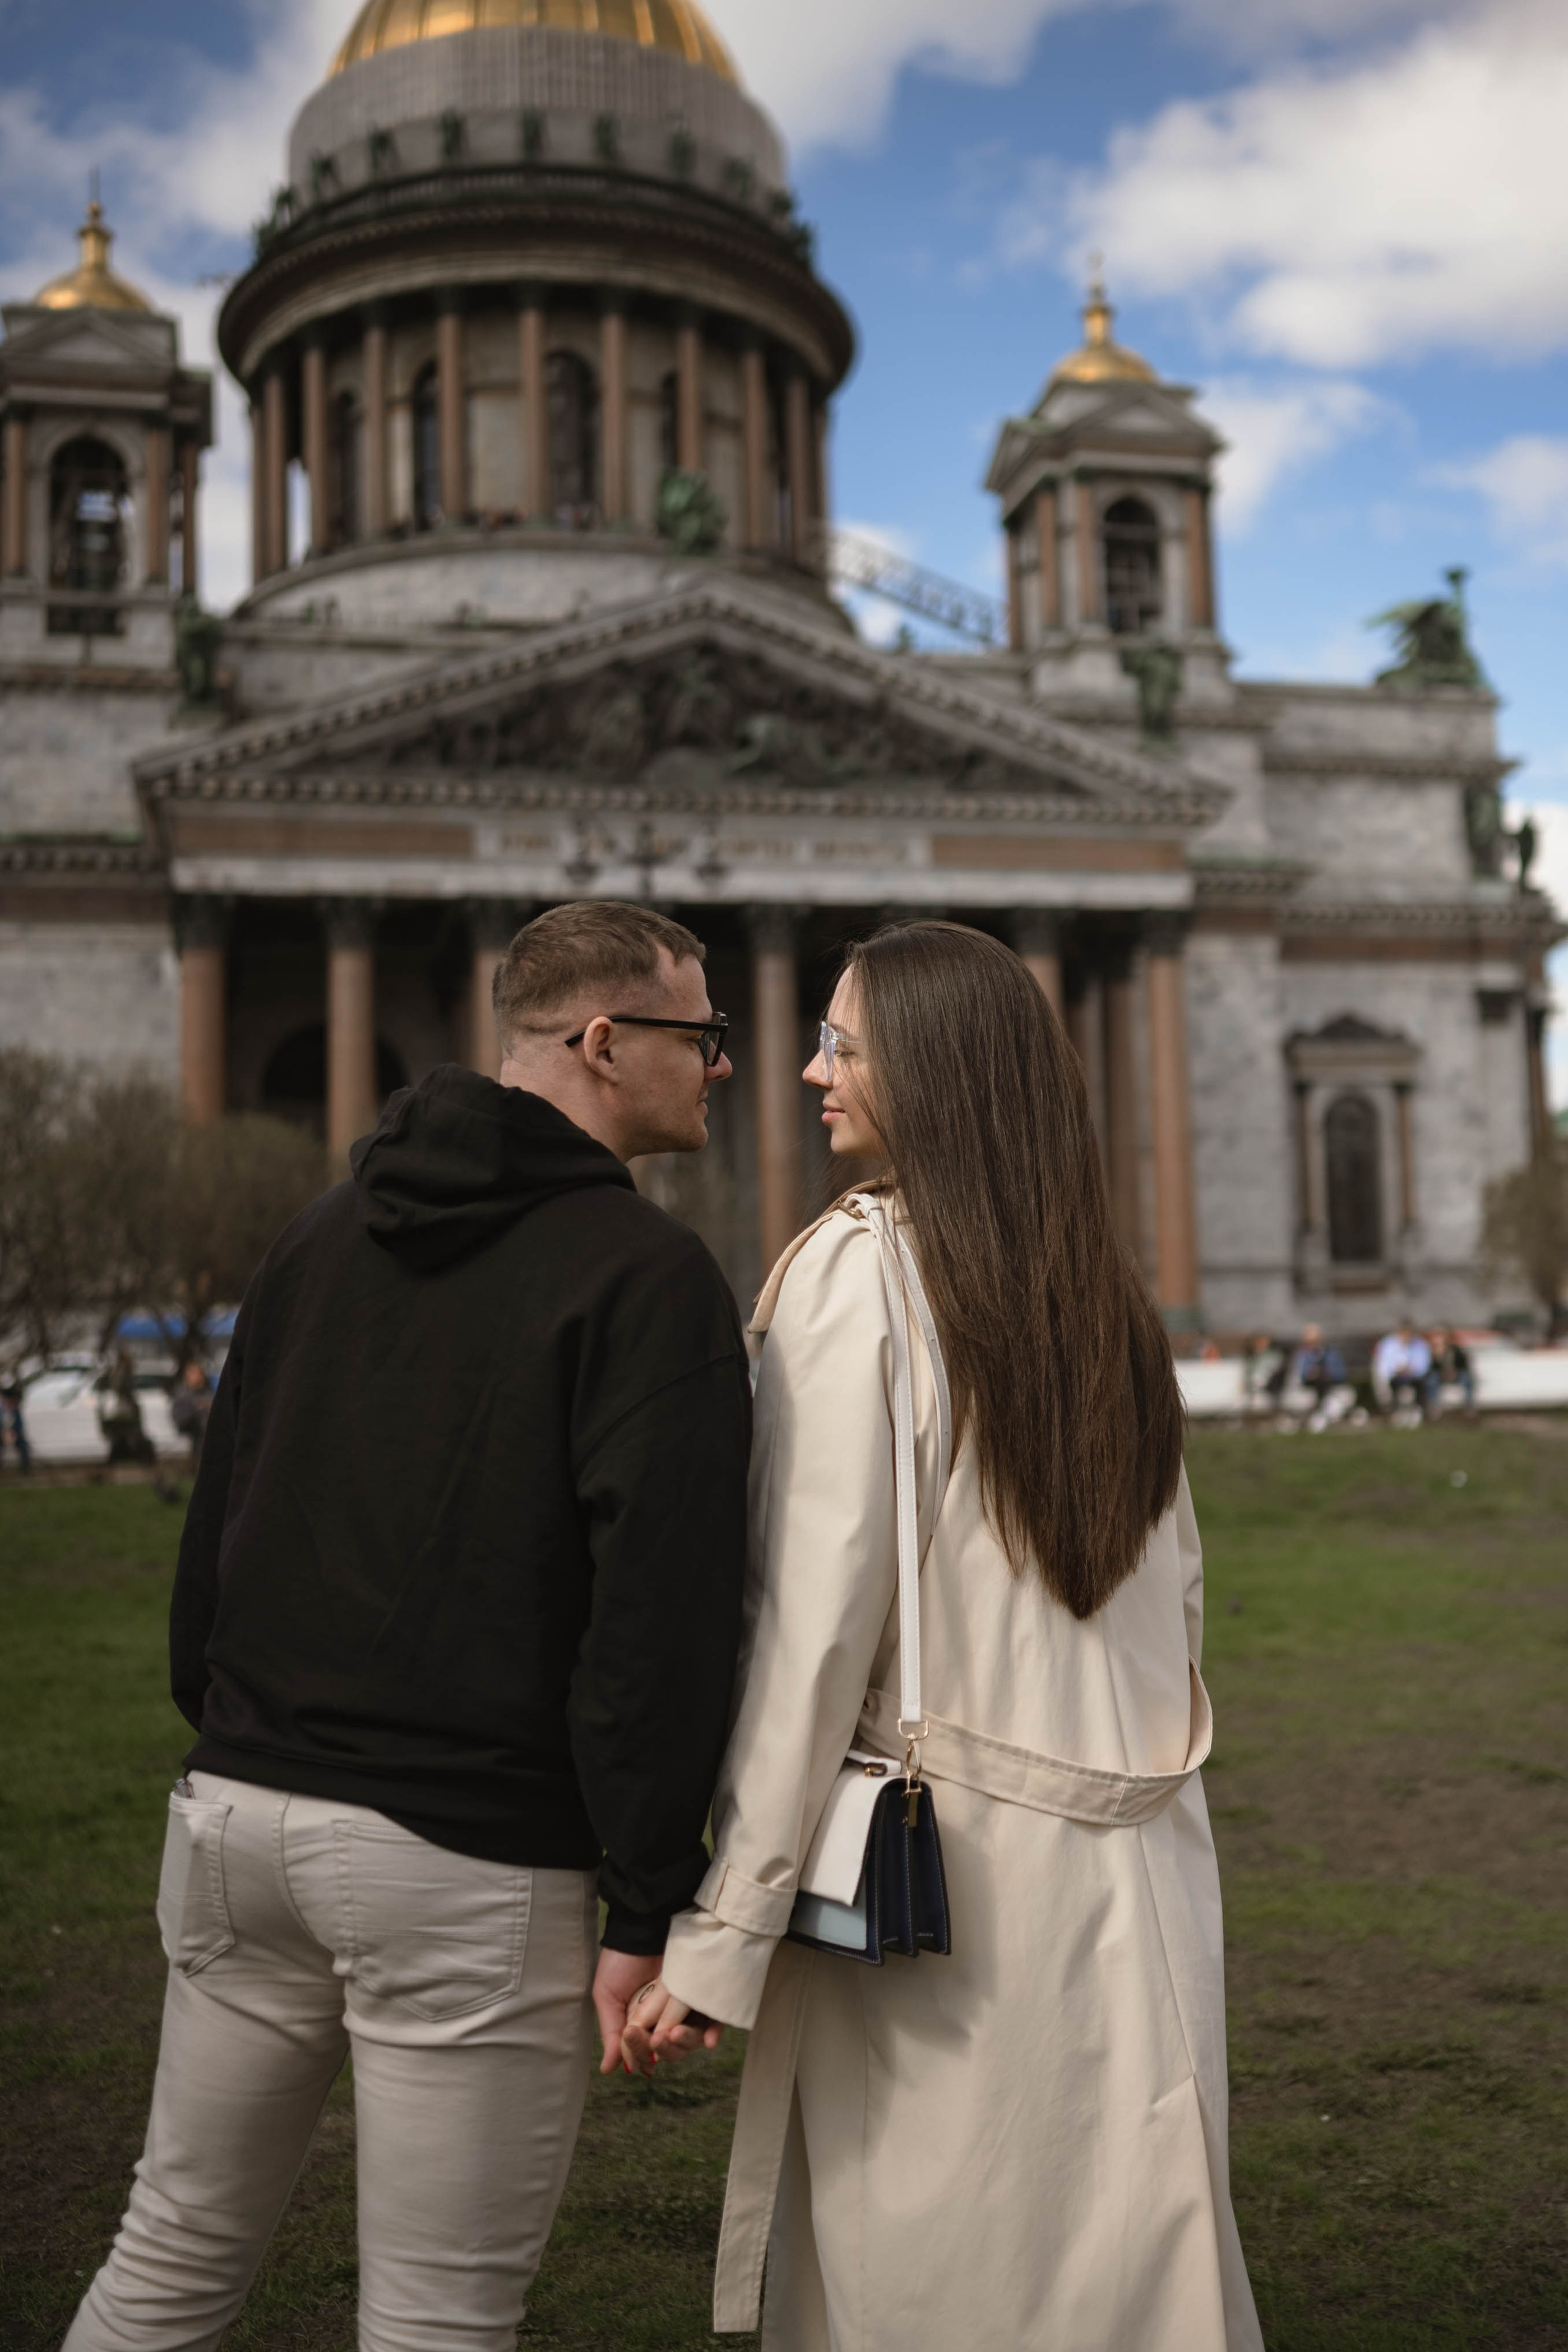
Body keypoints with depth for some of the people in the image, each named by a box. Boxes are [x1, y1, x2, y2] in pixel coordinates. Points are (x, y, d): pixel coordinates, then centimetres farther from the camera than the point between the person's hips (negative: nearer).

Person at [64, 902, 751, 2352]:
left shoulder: (330, 1236, 11)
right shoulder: (647, 1277, -11)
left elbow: (219, 1524, 16)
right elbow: (661, 1616, -17)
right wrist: (651, 1913, -11)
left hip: (238, 1807, 7)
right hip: (468, 1857, -7)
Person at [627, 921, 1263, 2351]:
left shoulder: (851, 1271, -11)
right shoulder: (1111, 1293, 8)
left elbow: (814, 1623, -15)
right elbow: (1175, 1597, 12)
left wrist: (719, 1936, -12)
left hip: (933, 1859, -6)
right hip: (1138, 1877, 6)